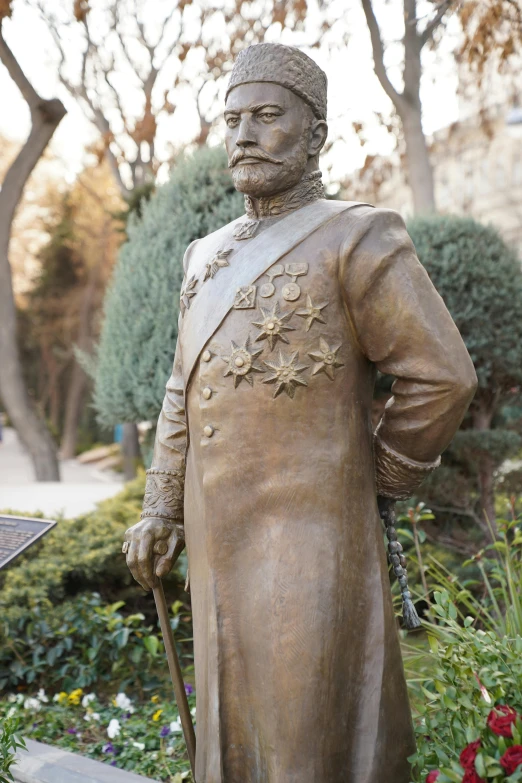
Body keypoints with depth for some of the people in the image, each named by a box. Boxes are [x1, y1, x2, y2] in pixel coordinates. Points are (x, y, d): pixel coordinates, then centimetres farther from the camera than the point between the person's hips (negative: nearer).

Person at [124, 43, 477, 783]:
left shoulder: (358, 240, -9)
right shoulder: (210, 257, 12)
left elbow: (443, 376, -10)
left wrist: (379, 479, -1)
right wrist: (161, 508, 12)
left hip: (308, 532, -6)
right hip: (221, 532, 7)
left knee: (311, 721, 0)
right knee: (238, 715, 14)